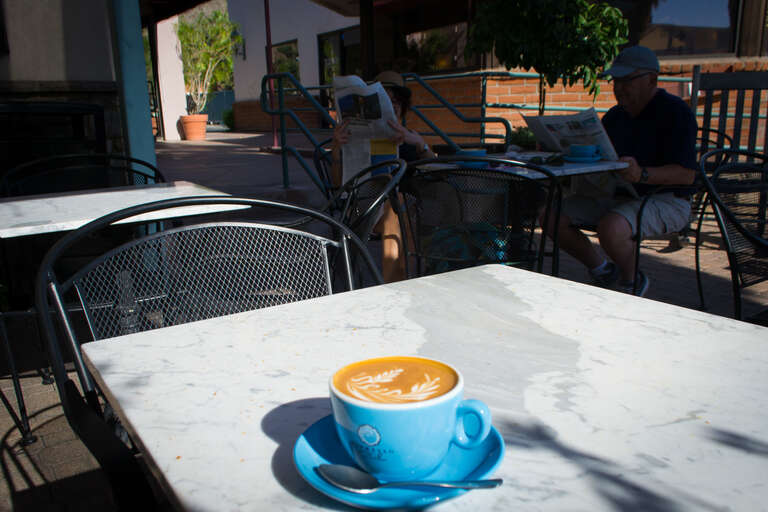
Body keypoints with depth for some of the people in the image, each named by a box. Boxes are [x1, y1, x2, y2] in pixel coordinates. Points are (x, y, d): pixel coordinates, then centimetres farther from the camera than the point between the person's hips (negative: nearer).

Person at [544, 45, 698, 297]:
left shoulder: (675, 113, -10)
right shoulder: (615, 115, 12)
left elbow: (686, 174, -19)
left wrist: (642, 174, -37)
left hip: (665, 200, -7)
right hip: (617, 196, 7)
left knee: (611, 228, -37)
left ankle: (631, 281, -3)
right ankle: (602, 269, 10)